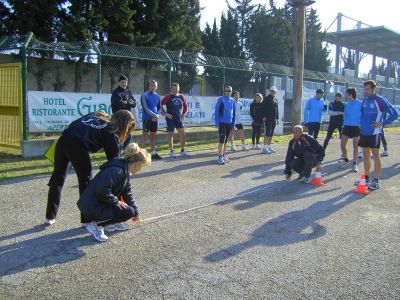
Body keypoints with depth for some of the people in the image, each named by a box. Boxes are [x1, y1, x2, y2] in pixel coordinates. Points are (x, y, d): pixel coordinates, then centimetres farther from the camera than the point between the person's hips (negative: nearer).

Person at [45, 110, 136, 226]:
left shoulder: (96, 115, 24)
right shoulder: (111, 133, 6)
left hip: (63, 140, 7)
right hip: (77, 146, -7)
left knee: (57, 177, 18)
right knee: (85, 180, 10)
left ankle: (50, 217, 32)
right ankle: (87, 219, 17)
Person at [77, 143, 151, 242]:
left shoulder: (125, 171, 9)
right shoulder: (117, 171, -22)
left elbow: (128, 193, 21)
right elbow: (102, 190, -31)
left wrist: (136, 212, 29)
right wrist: (116, 202, -16)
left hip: (98, 202, 10)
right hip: (91, 207, -10)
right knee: (128, 212, -12)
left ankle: (110, 224, 16)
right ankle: (96, 225, -5)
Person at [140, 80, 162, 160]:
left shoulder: (158, 96, 11)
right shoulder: (145, 95, -6)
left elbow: (159, 108, 14)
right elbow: (145, 108, -13)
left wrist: (157, 115, -4)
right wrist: (154, 115, -19)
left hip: (155, 119, 5)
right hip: (147, 118, -5)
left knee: (153, 135, 10)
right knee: (145, 135, -4)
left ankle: (153, 153, 16)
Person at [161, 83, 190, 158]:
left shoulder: (182, 97, 7)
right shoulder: (168, 97, -5)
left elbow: (185, 107, 19)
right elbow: (161, 105, -7)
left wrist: (183, 114, 7)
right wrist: (166, 113, -13)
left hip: (179, 118, 4)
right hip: (170, 118, -4)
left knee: (182, 134, -2)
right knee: (170, 134, 2)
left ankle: (182, 151, 11)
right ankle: (172, 152, 12)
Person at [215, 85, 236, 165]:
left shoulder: (232, 100, 8)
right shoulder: (220, 99, -6)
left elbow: (234, 112, 13)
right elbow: (216, 111, -8)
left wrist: (233, 123, 9)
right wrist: (217, 122, -13)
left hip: (229, 123, 5)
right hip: (222, 123, -5)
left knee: (226, 140, 12)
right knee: (222, 140, -8)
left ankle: (223, 155, 21)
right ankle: (220, 157, -4)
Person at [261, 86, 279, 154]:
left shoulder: (276, 100, 16)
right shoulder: (266, 99, -3)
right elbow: (263, 108, -8)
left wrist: (277, 118, 16)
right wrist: (264, 117, -15)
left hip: (274, 119, 7)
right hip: (268, 119, -7)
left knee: (271, 133, 10)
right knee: (267, 132, -12)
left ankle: (269, 146, 18)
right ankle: (265, 147, -13)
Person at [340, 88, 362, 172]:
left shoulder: (359, 103, -6)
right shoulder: (347, 104, 9)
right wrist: (344, 125, 13)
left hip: (356, 127, -5)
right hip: (347, 126, 5)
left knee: (355, 146, 2)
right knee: (342, 145, 4)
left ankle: (355, 164, 10)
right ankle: (346, 160, 24)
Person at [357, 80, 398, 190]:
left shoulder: (380, 100, -10)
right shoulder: (364, 101, 9)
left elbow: (394, 114, -10)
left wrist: (382, 123, -16)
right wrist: (362, 124, 10)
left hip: (374, 133, -7)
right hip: (364, 132, 7)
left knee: (375, 156, -1)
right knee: (366, 156, 13)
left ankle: (376, 181, 4)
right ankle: (366, 178, 23)